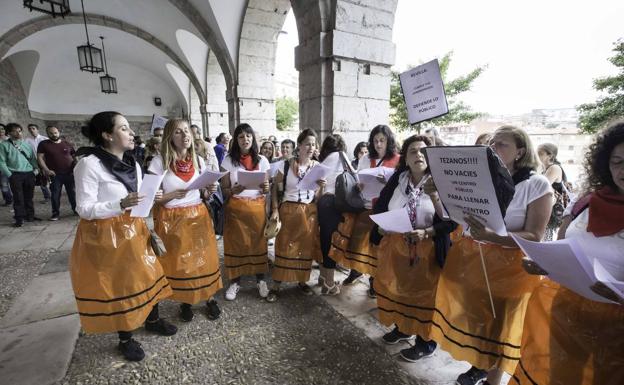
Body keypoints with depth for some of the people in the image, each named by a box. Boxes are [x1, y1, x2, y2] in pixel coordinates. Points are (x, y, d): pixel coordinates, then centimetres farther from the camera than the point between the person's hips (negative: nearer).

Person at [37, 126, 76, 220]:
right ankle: (55, 213, 12)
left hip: (70, 173, 1)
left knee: (73, 193, 7)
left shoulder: (67, 144, 9)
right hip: (55, 174, -1)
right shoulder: (44, 144, 3)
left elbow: (74, 156, 15)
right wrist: (46, 170, -13)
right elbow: (40, 157, -2)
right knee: (55, 195, 3)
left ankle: (76, 209, 20)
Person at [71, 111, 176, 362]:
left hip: (133, 231, 6)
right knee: (116, 284, 8)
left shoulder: (133, 164, 5)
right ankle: (125, 339, 29)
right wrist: (121, 205, -30)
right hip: (106, 235, -6)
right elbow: (84, 209, -18)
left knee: (144, 276, 15)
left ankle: (152, 320, 38)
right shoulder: (89, 164, -17)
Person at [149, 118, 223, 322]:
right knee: (178, 262, 9)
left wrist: (209, 191, -11)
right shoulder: (159, 162, -9)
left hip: (198, 217, 3)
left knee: (204, 258, 8)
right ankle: (184, 302, 30)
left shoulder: (198, 160, 3)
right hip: (172, 220, -3)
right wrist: (173, 195, -24)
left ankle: (209, 298, 27)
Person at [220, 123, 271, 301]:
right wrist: (234, 190, -22)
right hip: (236, 207, -1)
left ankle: (260, 280, 22)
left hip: (257, 207, 1)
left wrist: (266, 187, -15)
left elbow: (267, 189, 8)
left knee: (258, 242, 6)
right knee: (236, 243, 5)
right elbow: (224, 190, -1)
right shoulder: (228, 160, 0)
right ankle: (235, 282, 21)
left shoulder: (262, 160, 4)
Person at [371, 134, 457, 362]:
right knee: (396, 288, 17)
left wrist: (426, 232, -23)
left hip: (426, 250, -4)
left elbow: (452, 221, -12)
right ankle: (402, 328, 41)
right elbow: (379, 208, 7)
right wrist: (381, 225, -10)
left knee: (424, 293, 8)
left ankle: (425, 341, 29)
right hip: (394, 246, 4)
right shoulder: (396, 180, 3)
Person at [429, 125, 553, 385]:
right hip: (469, 257, 4)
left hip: (510, 266, -4)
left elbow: (534, 237, -15)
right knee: (473, 317, 17)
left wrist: (491, 236, -30)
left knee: (499, 325, 11)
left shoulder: (537, 185, -10)